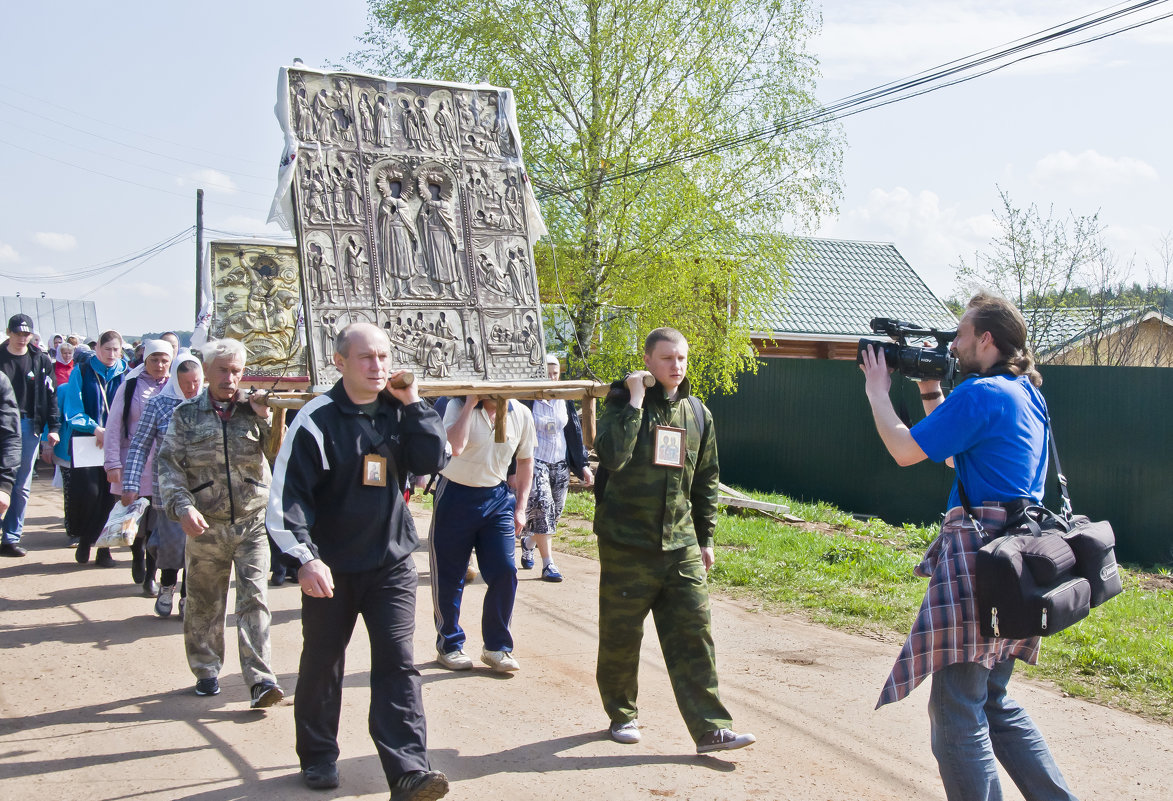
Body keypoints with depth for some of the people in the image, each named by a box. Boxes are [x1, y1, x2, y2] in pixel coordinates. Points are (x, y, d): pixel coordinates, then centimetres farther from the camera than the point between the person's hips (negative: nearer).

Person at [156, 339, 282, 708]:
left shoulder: (254, 409, 1)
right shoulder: (186, 415, 2)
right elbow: (169, 466, -2)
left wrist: (265, 418, -20)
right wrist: (182, 507, -16)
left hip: (252, 523, -1)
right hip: (205, 526, 1)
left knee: (254, 599, -8)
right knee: (203, 603, 12)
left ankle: (260, 679, -8)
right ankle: (206, 671, 30)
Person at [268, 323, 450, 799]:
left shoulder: (398, 411, 2)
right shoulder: (317, 418, -11)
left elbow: (433, 461, -9)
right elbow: (289, 492, -15)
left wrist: (413, 403, -12)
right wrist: (304, 557, -23)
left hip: (392, 563, 2)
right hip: (331, 567, -2)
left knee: (397, 662, -4)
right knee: (321, 662, 14)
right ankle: (318, 756, 33)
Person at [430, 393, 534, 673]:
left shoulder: (521, 414, 0)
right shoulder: (458, 406, -10)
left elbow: (525, 461, 12)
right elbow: (455, 447, -29)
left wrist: (520, 507, 7)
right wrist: (471, 403, -24)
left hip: (497, 498, 3)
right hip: (456, 495, -3)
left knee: (505, 572, -6)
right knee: (449, 576, 4)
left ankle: (497, 647, 9)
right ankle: (449, 645, 22)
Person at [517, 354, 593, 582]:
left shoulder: (565, 400, 6)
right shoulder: (528, 401, -7)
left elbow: (575, 433, 11)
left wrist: (582, 466, 8)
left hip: (560, 464, 5)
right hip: (535, 462, -5)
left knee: (554, 512, 7)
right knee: (542, 507, -14)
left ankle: (528, 542, 35)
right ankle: (548, 564, -9)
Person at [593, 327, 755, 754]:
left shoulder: (698, 414, 9)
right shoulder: (623, 404, -5)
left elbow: (706, 482, 17)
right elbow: (613, 457, -25)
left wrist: (706, 538, 16)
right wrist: (635, 402, -22)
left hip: (680, 545, 3)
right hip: (627, 543, -3)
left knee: (694, 633, -1)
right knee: (621, 635, 7)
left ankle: (710, 728, 2)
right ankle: (622, 714, 27)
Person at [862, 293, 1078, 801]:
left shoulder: (981, 393, -14)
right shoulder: (1026, 393, 17)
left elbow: (904, 451, -11)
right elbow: (954, 453, 25)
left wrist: (877, 392, 4)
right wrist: (929, 390, 20)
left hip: (980, 558, -10)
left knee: (957, 715, -3)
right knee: (995, 703, 21)